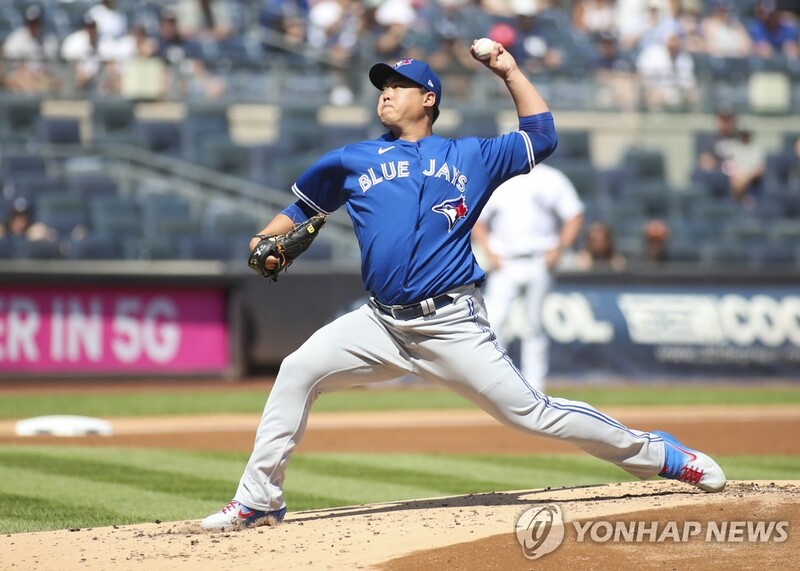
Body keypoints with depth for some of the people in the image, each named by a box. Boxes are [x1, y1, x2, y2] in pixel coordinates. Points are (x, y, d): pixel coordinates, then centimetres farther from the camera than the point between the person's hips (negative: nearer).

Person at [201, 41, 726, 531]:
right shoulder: (352, 161, 14)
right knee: (298, 371, -12)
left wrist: (510, 71, 9)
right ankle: (259, 500, -5)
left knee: (530, 412, -8)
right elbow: (302, 207, 24)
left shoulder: (470, 156, 11)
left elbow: (542, 136, 12)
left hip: (453, 325, -3)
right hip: (382, 323, 3)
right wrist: (267, 241, 7)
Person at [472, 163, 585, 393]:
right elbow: (477, 220, 12)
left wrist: (559, 249, -8)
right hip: (504, 264, 1)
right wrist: (489, 252, -2)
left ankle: (534, 388, 9)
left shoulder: (551, 179, 5)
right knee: (494, 320, -12)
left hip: (538, 264, -1)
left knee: (534, 325, 2)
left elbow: (574, 216, 4)